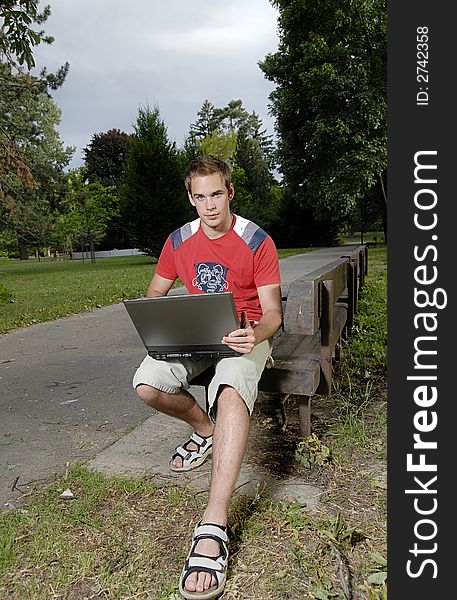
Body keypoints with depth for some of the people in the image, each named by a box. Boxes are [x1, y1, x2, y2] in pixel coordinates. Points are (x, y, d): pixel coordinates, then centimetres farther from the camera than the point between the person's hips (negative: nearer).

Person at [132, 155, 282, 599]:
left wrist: (256, 334, -33)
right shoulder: (179, 241, 3)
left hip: (246, 334, -4)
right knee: (146, 384, -22)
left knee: (230, 392, -36)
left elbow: (272, 314, -10)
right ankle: (205, 429, 10)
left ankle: (212, 531, -39)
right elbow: (155, 294, 12)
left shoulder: (258, 242, -8)